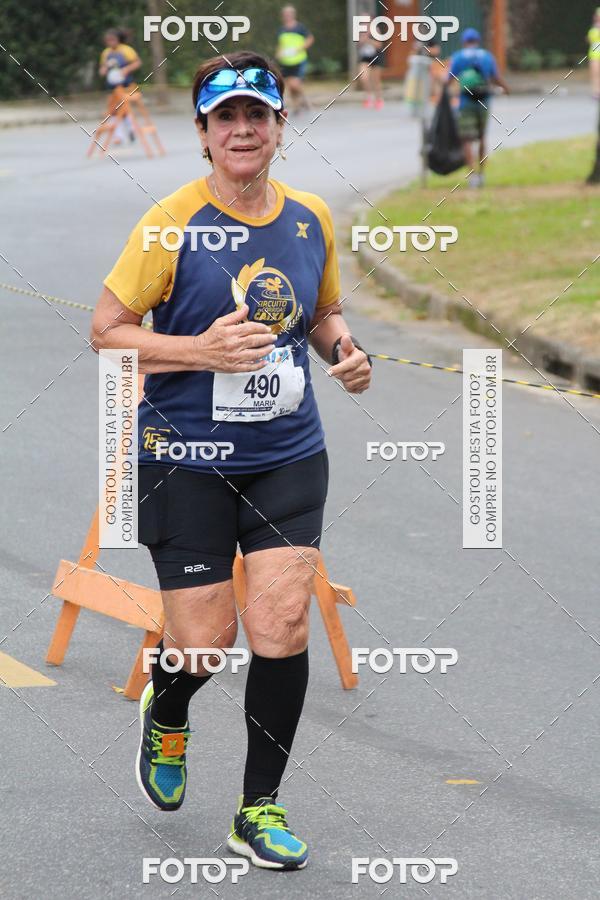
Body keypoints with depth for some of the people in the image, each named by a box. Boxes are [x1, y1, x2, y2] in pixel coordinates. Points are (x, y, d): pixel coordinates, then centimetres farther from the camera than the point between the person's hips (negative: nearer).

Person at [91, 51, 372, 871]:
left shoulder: (311, 219, 4)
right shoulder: (172, 223, -10)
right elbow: (107, 330, -8)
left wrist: (346, 351, -2)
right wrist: (202, 350, -21)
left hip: (288, 457, 3)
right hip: (186, 458, -3)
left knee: (282, 625, -7)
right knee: (203, 642, -2)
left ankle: (260, 808, 9)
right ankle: (166, 716, 36)